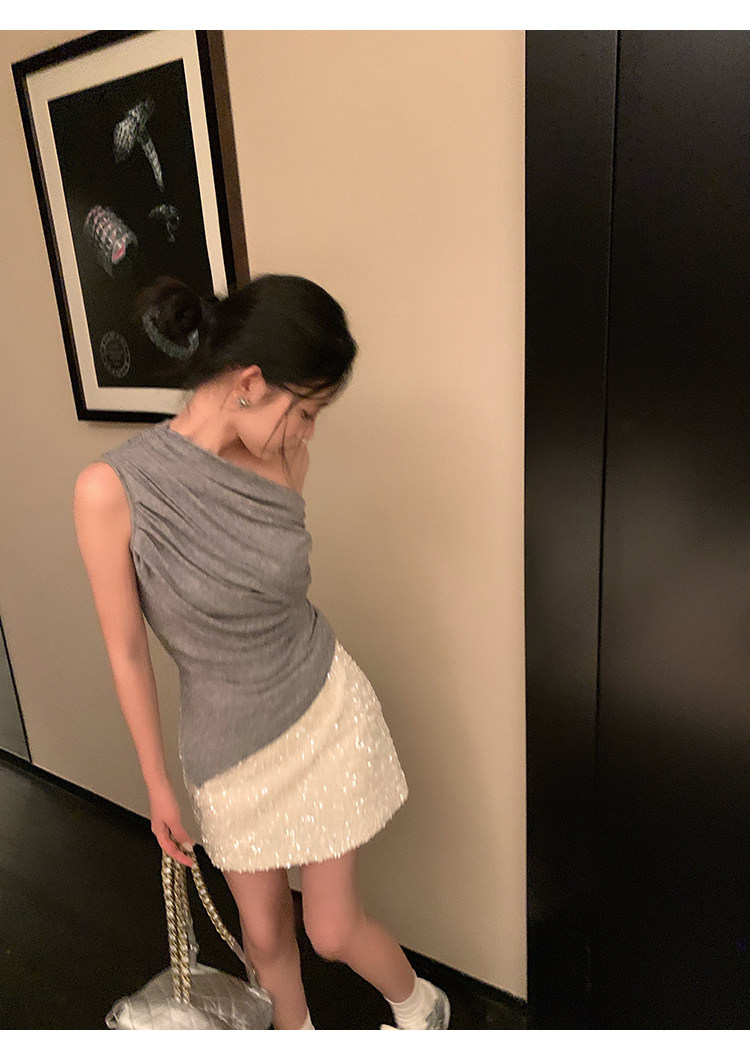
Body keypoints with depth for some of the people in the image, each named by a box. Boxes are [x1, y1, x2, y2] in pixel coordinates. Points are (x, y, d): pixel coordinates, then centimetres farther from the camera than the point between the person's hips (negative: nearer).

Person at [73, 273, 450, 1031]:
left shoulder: (284, 462, -12)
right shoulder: (111, 489, -22)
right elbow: (127, 651, -12)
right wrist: (157, 782, -2)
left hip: (327, 715, 1)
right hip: (228, 747, -1)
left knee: (331, 929, 13)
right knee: (264, 932, 20)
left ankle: (419, 1006, 47)